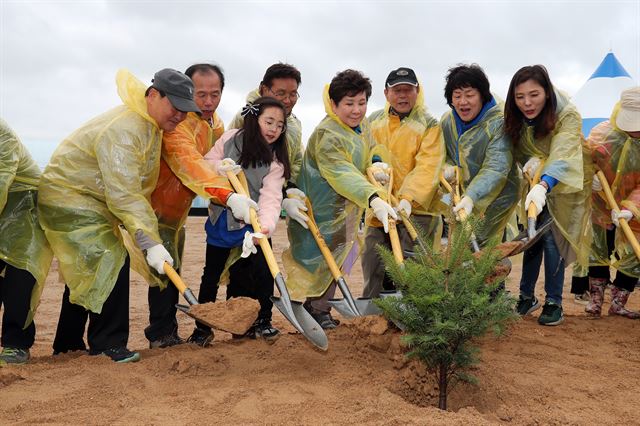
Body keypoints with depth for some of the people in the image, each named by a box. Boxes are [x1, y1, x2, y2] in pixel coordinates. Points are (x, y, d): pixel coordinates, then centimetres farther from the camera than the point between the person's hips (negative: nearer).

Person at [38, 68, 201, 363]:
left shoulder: (151, 125, 1)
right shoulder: (122, 131, -30)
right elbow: (124, 196, -35)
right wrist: (150, 243, -38)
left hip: (92, 200, 11)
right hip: (68, 198, -11)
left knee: (85, 269, 16)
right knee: (111, 263, -19)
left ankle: (68, 345, 28)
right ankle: (108, 344, -9)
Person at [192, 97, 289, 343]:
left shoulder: (275, 162, -8)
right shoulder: (230, 139, -5)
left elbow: (271, 198, -21)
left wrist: (266, 226, -39)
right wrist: (219, 167, -24)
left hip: (253, 223, 0)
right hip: (220, 221, 1)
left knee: (262, 270, -7)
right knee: (212, 273, 9)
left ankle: (262, 321, 14)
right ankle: (202, 326, 25)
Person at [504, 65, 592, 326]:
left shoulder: (568, 116, -29)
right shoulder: (517, 118, -14)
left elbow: (562, 157, -44)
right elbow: (519, 153, -3)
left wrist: (543, 186, -60)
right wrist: (532, 162, -26)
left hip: (565, 185, -4)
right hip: (536, 184, 4)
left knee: (552, 239, -10)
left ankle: (554, 303, 3)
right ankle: (527, 297, 18)